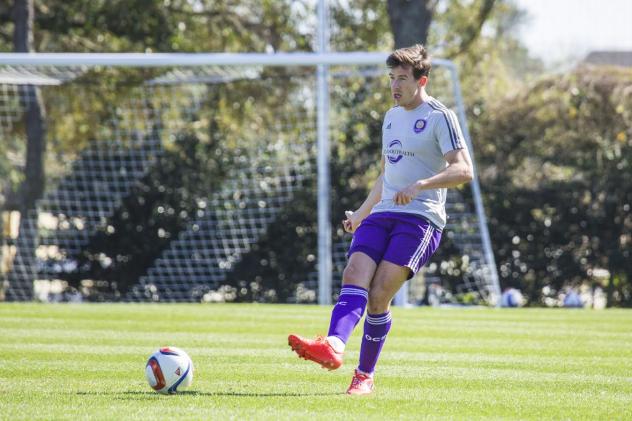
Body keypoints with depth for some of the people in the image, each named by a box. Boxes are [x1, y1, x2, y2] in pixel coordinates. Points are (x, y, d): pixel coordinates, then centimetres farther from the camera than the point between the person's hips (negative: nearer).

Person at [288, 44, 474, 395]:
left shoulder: (440, 117, -4)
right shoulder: (391, 117, 21)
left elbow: (464, 170, -14)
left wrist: (420, 185, -26)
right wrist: (361, 213, 30)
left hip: (421, 218, -7)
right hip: (383, 213, 7)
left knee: (379, 295, -17)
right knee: (355, 275, -19)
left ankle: (366, 374, -8)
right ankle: (333, 347, -40)